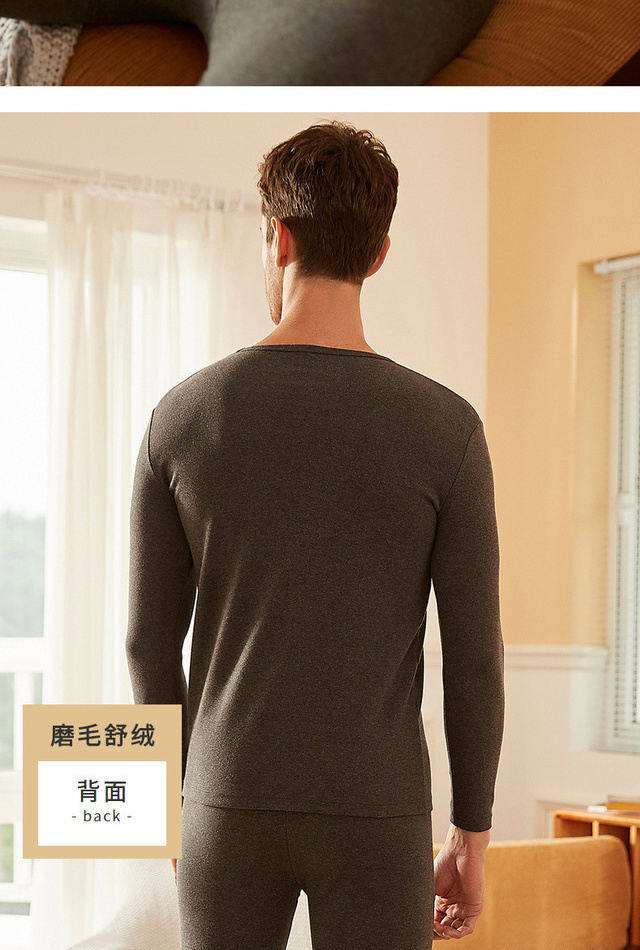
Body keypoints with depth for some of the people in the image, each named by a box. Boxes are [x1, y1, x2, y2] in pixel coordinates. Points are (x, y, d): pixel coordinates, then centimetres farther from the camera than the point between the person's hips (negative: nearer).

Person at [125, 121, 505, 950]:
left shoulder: (181, 417, -6)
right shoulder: (446, 430, -11)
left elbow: (151, 640, 0)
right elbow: (474, 658, -7)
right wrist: (472, 840, 5)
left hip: (237, 806, 2)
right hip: (374, 817, -1)